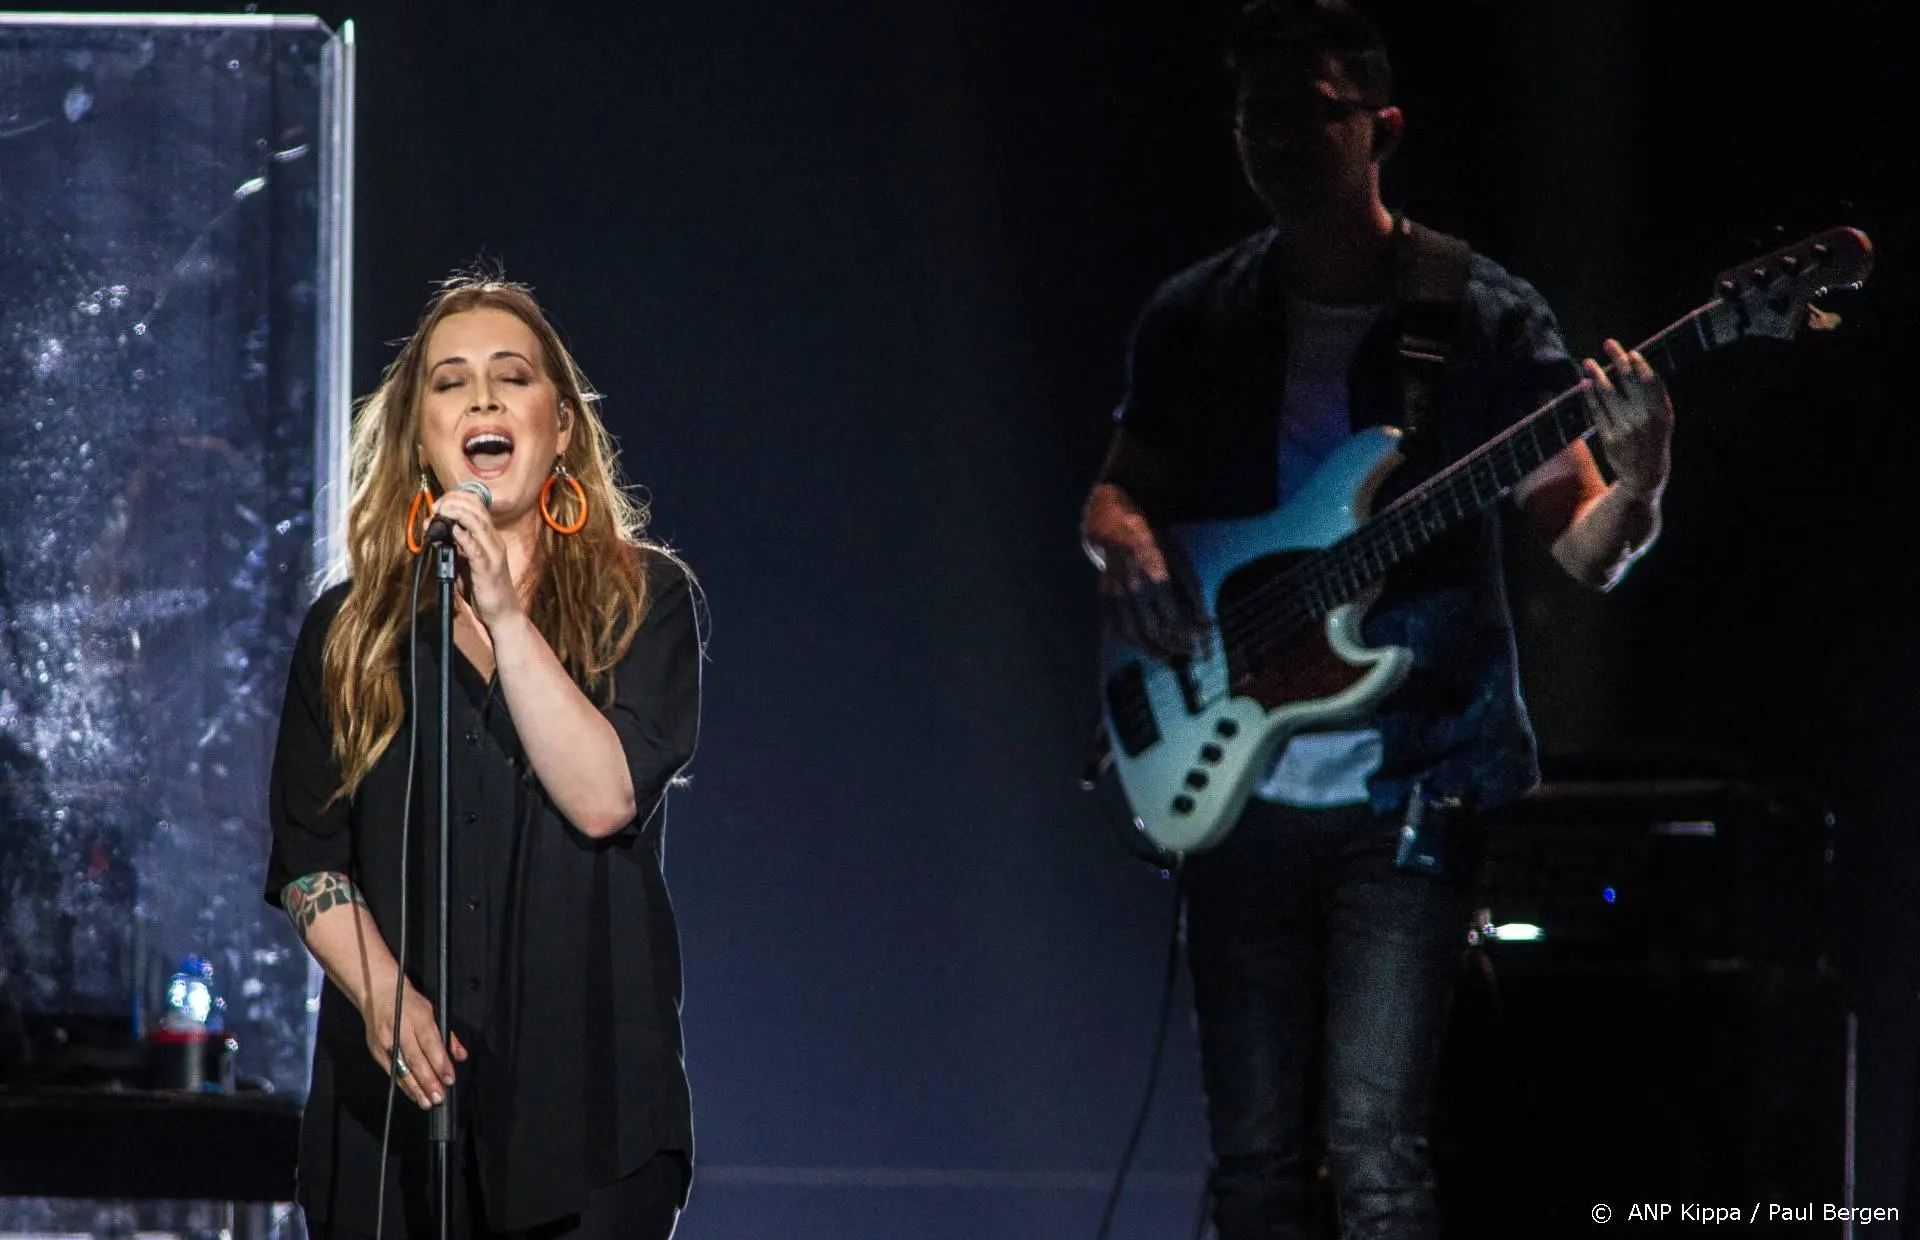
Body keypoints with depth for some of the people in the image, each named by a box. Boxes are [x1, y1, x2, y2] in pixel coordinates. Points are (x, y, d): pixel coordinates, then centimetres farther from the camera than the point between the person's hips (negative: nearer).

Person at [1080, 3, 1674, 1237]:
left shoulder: (1486, 319, -3)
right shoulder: (1195, 321, 7)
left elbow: (1585, 552, -5)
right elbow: (1118, 490, 19)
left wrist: (1639, 488, -28)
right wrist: (1122, 542, -5)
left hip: (1409, 793, -4)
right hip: (1235, 791, 4)